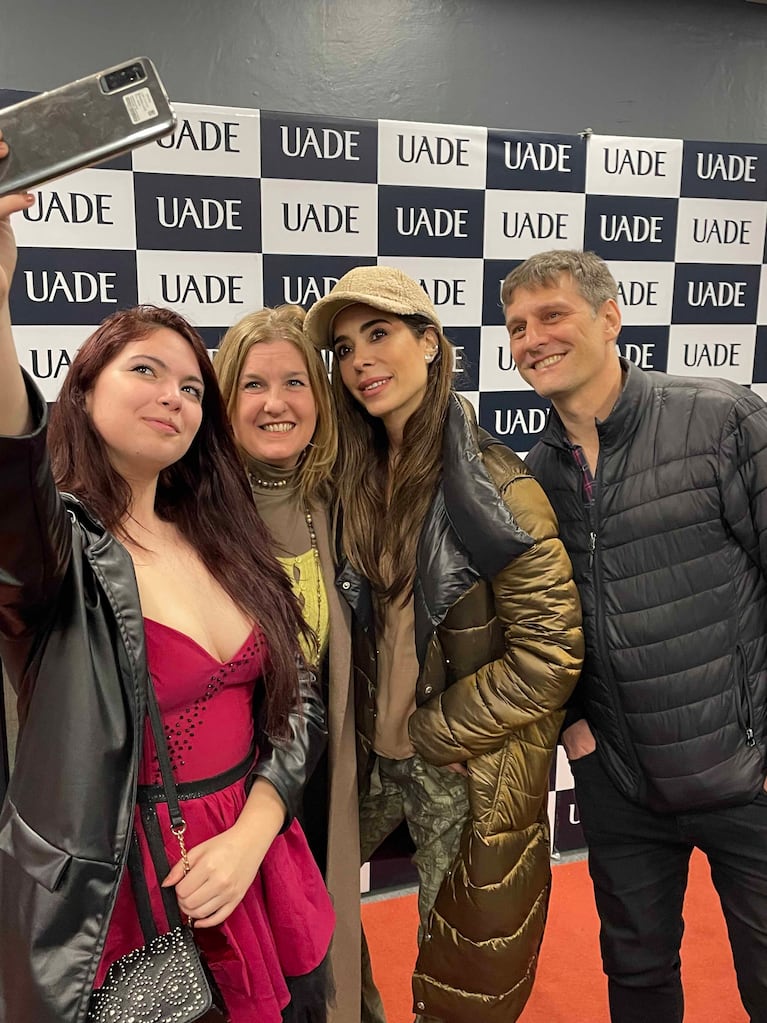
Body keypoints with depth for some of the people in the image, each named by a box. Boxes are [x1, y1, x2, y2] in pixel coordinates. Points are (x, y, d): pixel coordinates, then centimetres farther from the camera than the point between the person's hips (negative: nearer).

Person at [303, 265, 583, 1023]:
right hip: (370, 754, 6)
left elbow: (550, 655, -20)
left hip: (470, 771, -5)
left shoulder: (497, 490, -20)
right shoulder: (355, 478, -1)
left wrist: (434, 732, -14)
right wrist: (367, 720, 1)